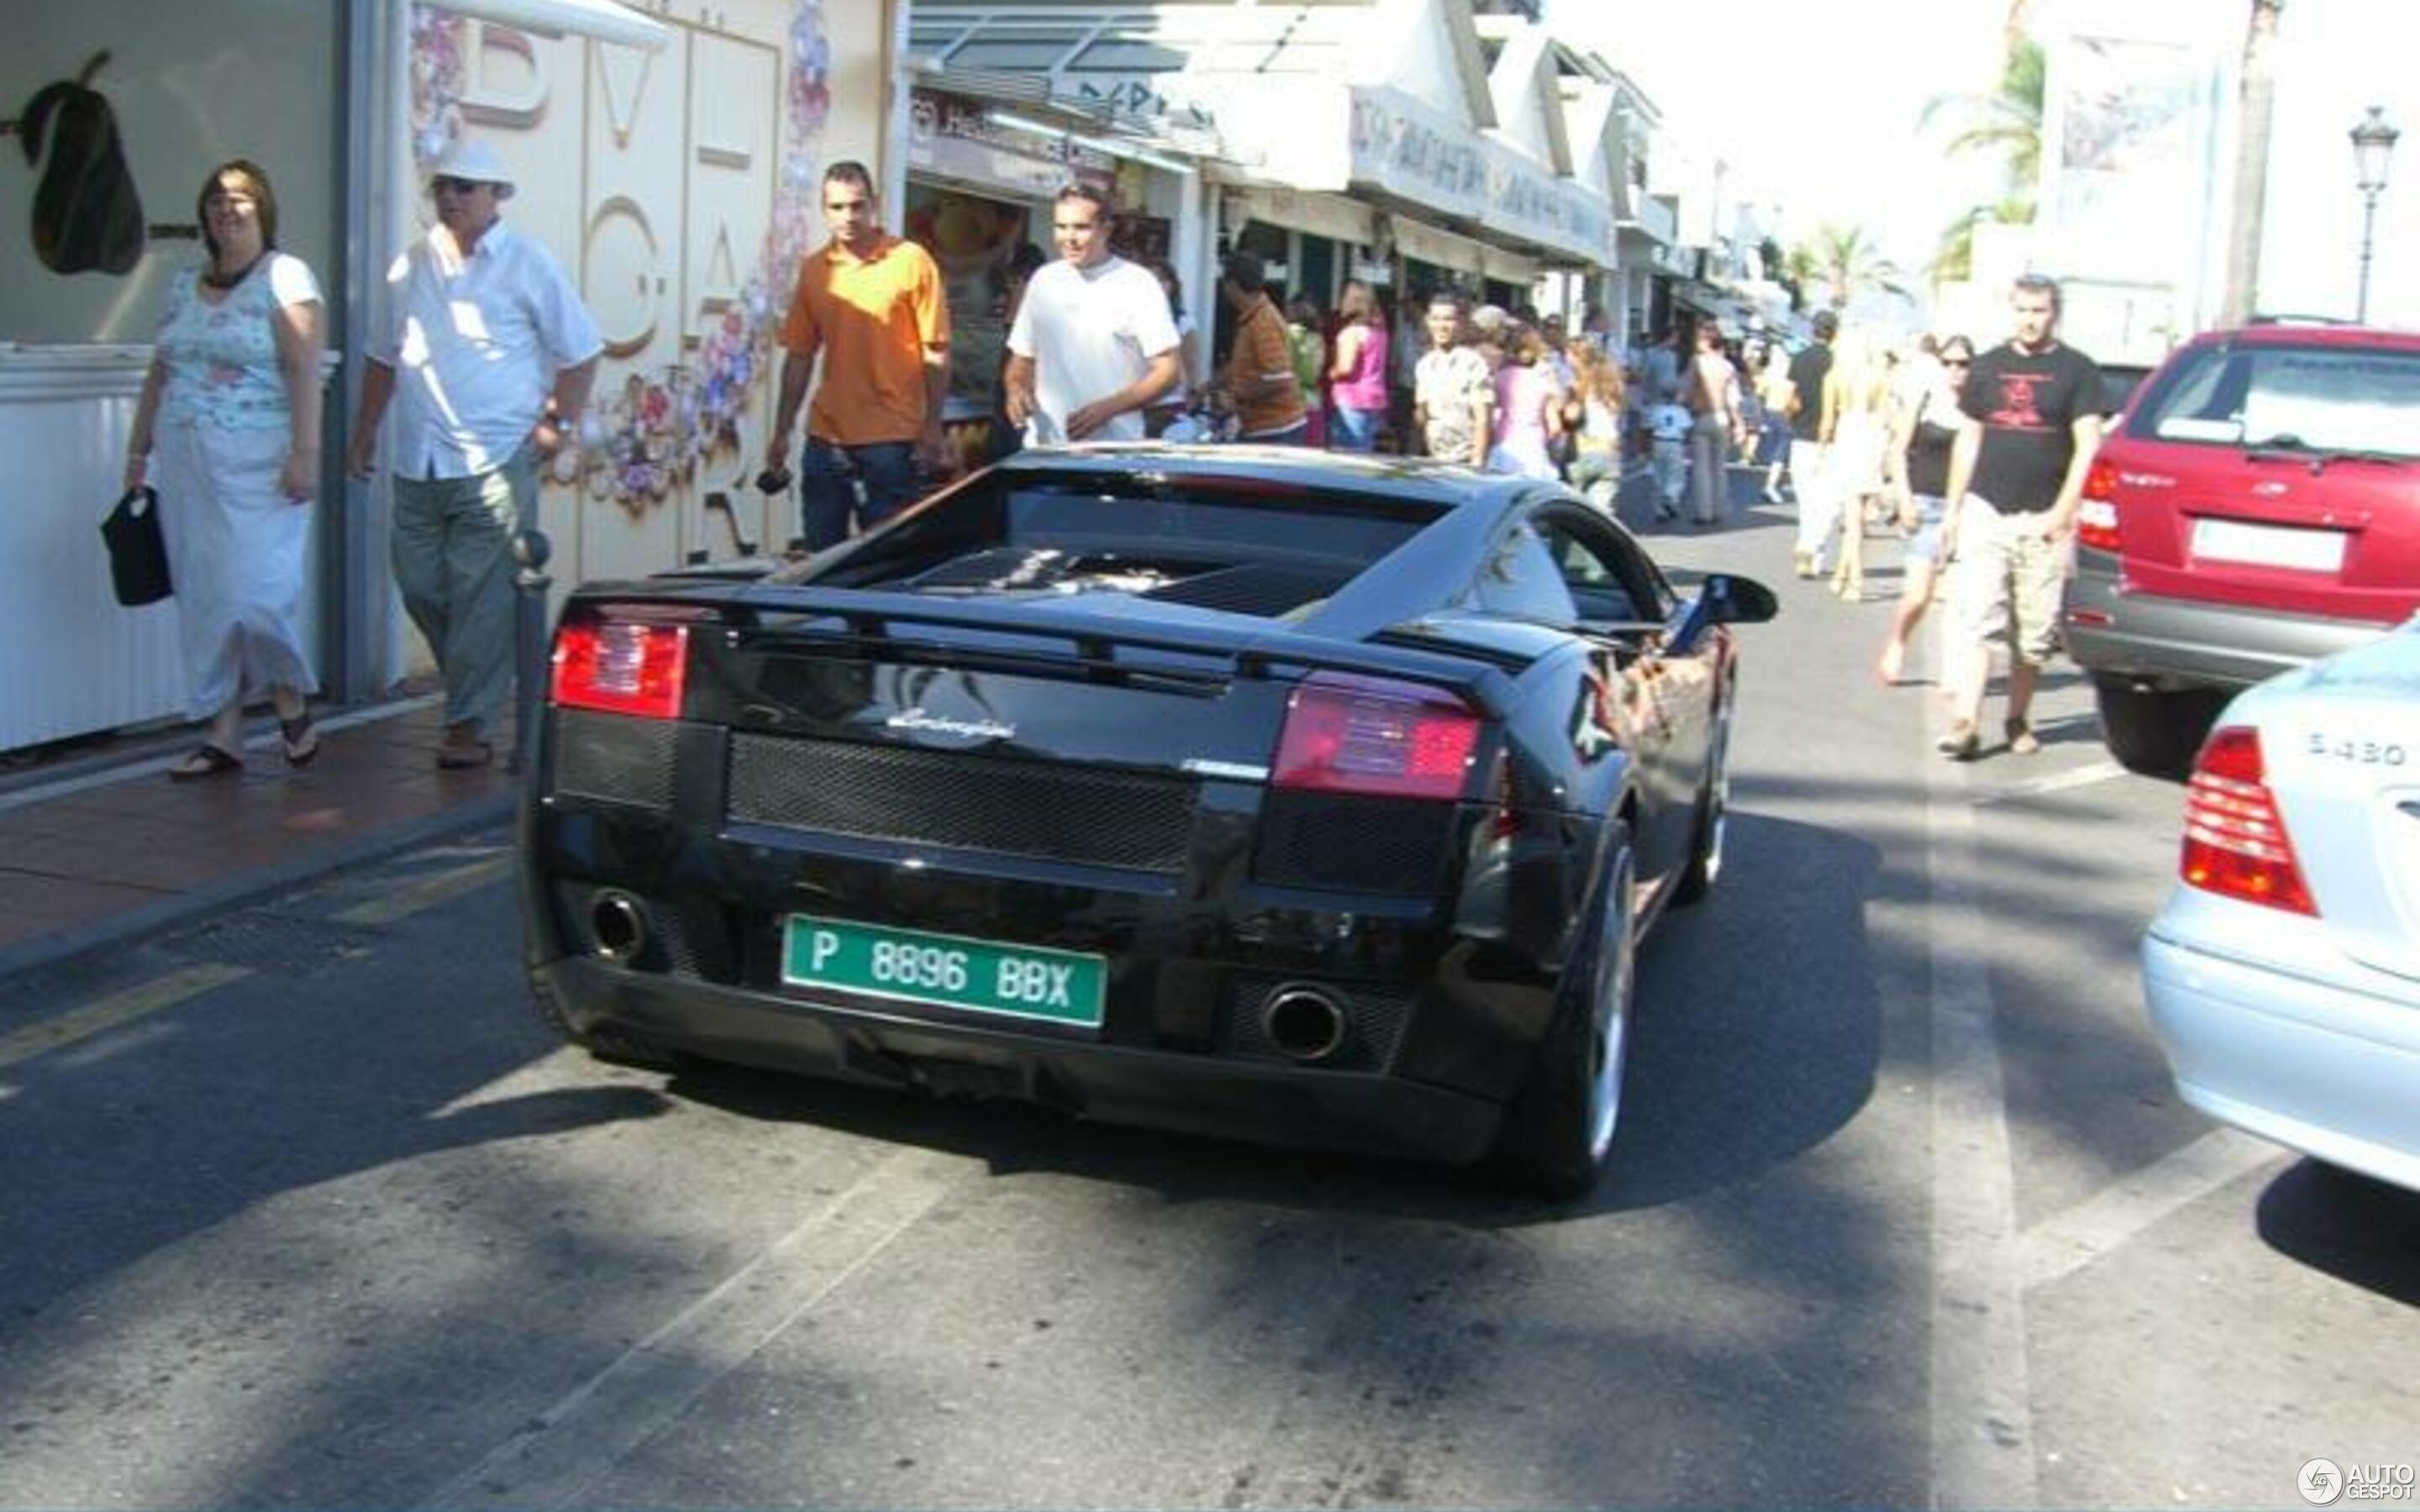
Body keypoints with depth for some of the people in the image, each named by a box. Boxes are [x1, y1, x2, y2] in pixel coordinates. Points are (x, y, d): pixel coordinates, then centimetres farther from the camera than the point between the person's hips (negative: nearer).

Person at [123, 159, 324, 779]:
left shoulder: (285, 276, -3)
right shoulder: (185, 285, 16)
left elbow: (303, 370, -11)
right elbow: (159, 375, 20)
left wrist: (305, 452, -19)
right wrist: (137, 451, 18)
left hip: (255, 467, -6)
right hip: (187, 466, 6)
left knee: (254, 591, -11)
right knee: (203, 598, 5)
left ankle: (291, 704, 13)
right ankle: (222, 734, 10)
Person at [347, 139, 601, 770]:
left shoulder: (527, 264, 0)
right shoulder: (412, 266, 14)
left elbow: (579, 350, 2)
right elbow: (384, 355, 23)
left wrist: (559, 423, -5)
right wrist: (364, 431, 20)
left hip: (495, 462, -5)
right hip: (417, 461, 6)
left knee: (483, 598, -6)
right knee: (420, 587, 8)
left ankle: (470, 724, -1)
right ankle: (478, 688, 27)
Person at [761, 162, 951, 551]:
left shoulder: (911, 261, -5)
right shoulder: (813, 269, 8)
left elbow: (936, 352, -4)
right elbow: (799, 356, 13)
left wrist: (932, 430, -9)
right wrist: (781, 433, 10)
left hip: (891, 443, -4)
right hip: (826, 440, 4)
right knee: (821, 555, 10)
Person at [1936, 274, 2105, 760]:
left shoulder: (2077, 371, 3)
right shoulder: (1988, 367, 12)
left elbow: (2087, 447, -3)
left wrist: (2063, 511, -12)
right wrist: (1953, 509, 12)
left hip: (2043, 520, -1)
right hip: (1985, 511, 2)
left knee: (2034, 632, 6)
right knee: (1973, 620, -10)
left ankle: (2018, 719, 19)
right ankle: (1964, 721, -14)